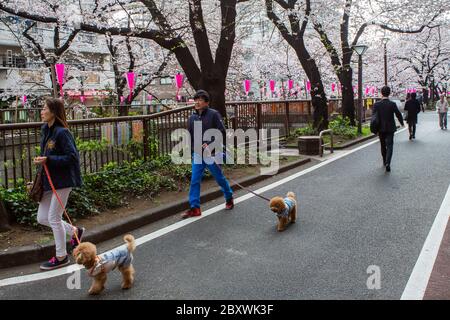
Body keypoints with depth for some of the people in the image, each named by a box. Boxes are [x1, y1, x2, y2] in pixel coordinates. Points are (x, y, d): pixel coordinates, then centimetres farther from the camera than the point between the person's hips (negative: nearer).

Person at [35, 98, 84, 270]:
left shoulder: (62, 132, -18)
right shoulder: (45, 129, 8)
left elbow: (72, 157, -22)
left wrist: (48, 160, -24)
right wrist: (41, 160, 7)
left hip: (63, 180, -9)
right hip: (48, 180, 9)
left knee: (53, 218, 0)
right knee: (42, 218, 12)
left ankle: (61, 257, 17)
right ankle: (74, 231, 33)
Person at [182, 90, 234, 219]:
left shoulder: (213, 114, -7)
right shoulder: (192, 117, 7)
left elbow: (222, 133, -11)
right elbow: (190, 136, 15)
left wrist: (210, 145, -19)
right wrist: (193, 148, 0)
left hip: (211, 153, -4)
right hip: (197, 154, 4)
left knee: (219, 178, 11)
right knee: (195, 180, -1)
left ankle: (229, 198, 35)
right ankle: (194, 207, 4)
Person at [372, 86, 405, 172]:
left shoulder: (376, 104, -6)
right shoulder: (392, 104, -10)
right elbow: (398, 114, -3)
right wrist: (402, 123, 15)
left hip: (381, 128, 2)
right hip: (390, 128, -2)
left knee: (383, 145, 18)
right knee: (389, 146, -2)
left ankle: (385, 161, 33)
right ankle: (387, 163, -18)